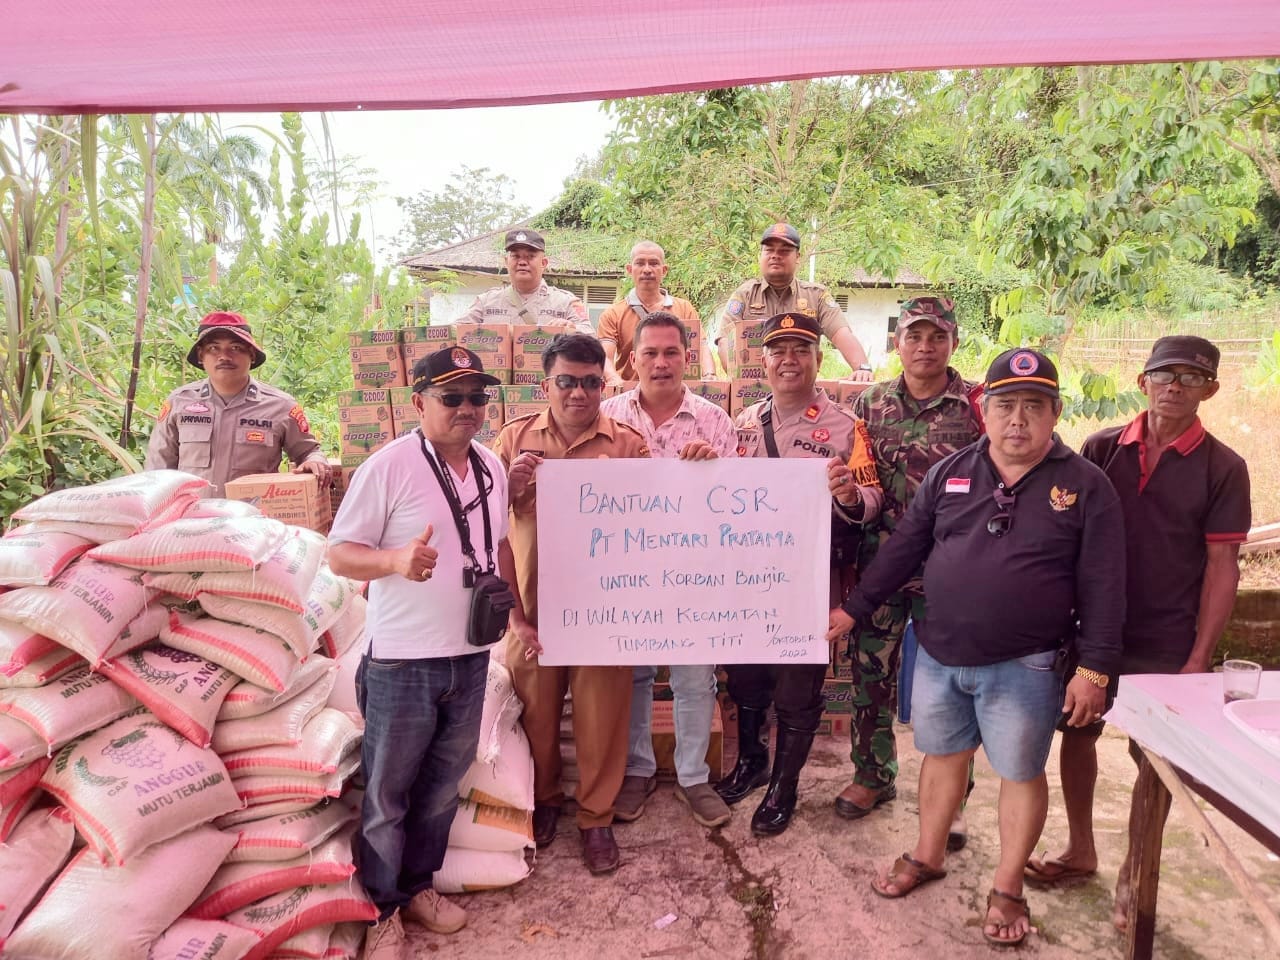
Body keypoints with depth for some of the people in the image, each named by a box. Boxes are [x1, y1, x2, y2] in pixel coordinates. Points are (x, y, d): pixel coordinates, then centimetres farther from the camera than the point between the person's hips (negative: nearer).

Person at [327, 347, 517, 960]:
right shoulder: (390, 464, -14)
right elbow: (339, 553, -13)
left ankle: (417, 886, 39)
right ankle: (381, 910, 30)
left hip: (471, 658, 6)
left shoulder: (493, 468, 6)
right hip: (403, 662, -6)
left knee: (442, 788, 19)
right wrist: (396, 560, -32)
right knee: (387, 794, 10)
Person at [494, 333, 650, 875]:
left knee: (601, 719, 9)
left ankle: (596, 816, 31)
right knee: (537, 714, 16)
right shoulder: (515, 439, 3)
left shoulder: (628, 445, -1)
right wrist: (509, 483, -16)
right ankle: (544, 799, 41)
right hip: (532, 609, 1)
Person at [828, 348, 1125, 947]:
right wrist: (855, 608, 5)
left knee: (1020, 771, 11)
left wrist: (1095, 668, -10)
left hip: (1024, 666, -3)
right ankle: (927, 857, 38)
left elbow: (1102, 586, -7)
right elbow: (903, 549, 6)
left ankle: (1006, 890, 30)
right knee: (943, 755, 18)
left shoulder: (1085, 486, -7)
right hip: (939, 655, 3)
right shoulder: (950, 473, 2)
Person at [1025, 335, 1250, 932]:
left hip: (1167, 641, -2)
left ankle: (1134, 875, 28)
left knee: (1156, 758, 8)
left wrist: (1199, 657, -10)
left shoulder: (1222, 468, -6)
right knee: (1077, 732, 13)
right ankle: (1080, 851, 34)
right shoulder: (1101, 449, -1)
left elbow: (1221, 565, -6)